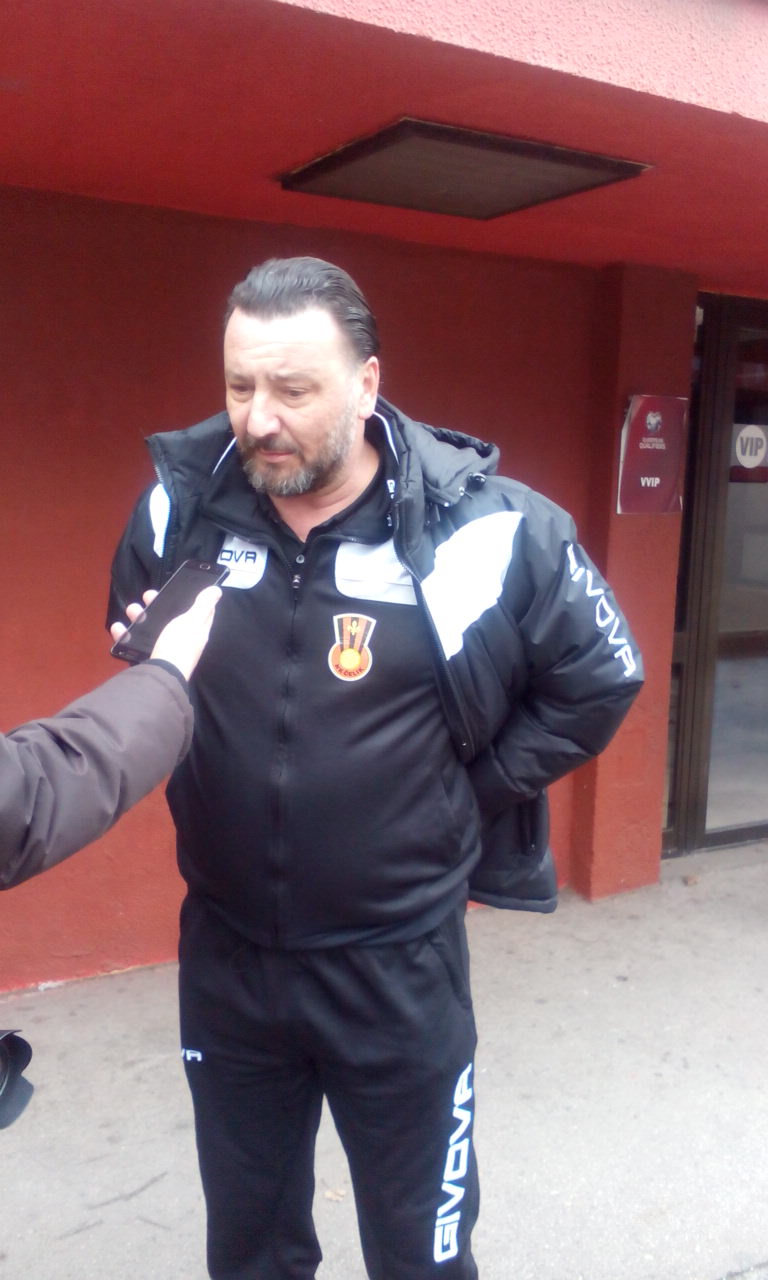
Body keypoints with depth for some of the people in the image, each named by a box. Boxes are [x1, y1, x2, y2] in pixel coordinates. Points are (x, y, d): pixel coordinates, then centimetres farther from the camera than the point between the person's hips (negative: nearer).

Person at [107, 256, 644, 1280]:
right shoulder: (180, 505, -7)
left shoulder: (479, 529, -17)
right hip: (224, 952, 3)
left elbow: (601, 681, -2)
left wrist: (473, 792, -4)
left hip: (397, 960, -2)